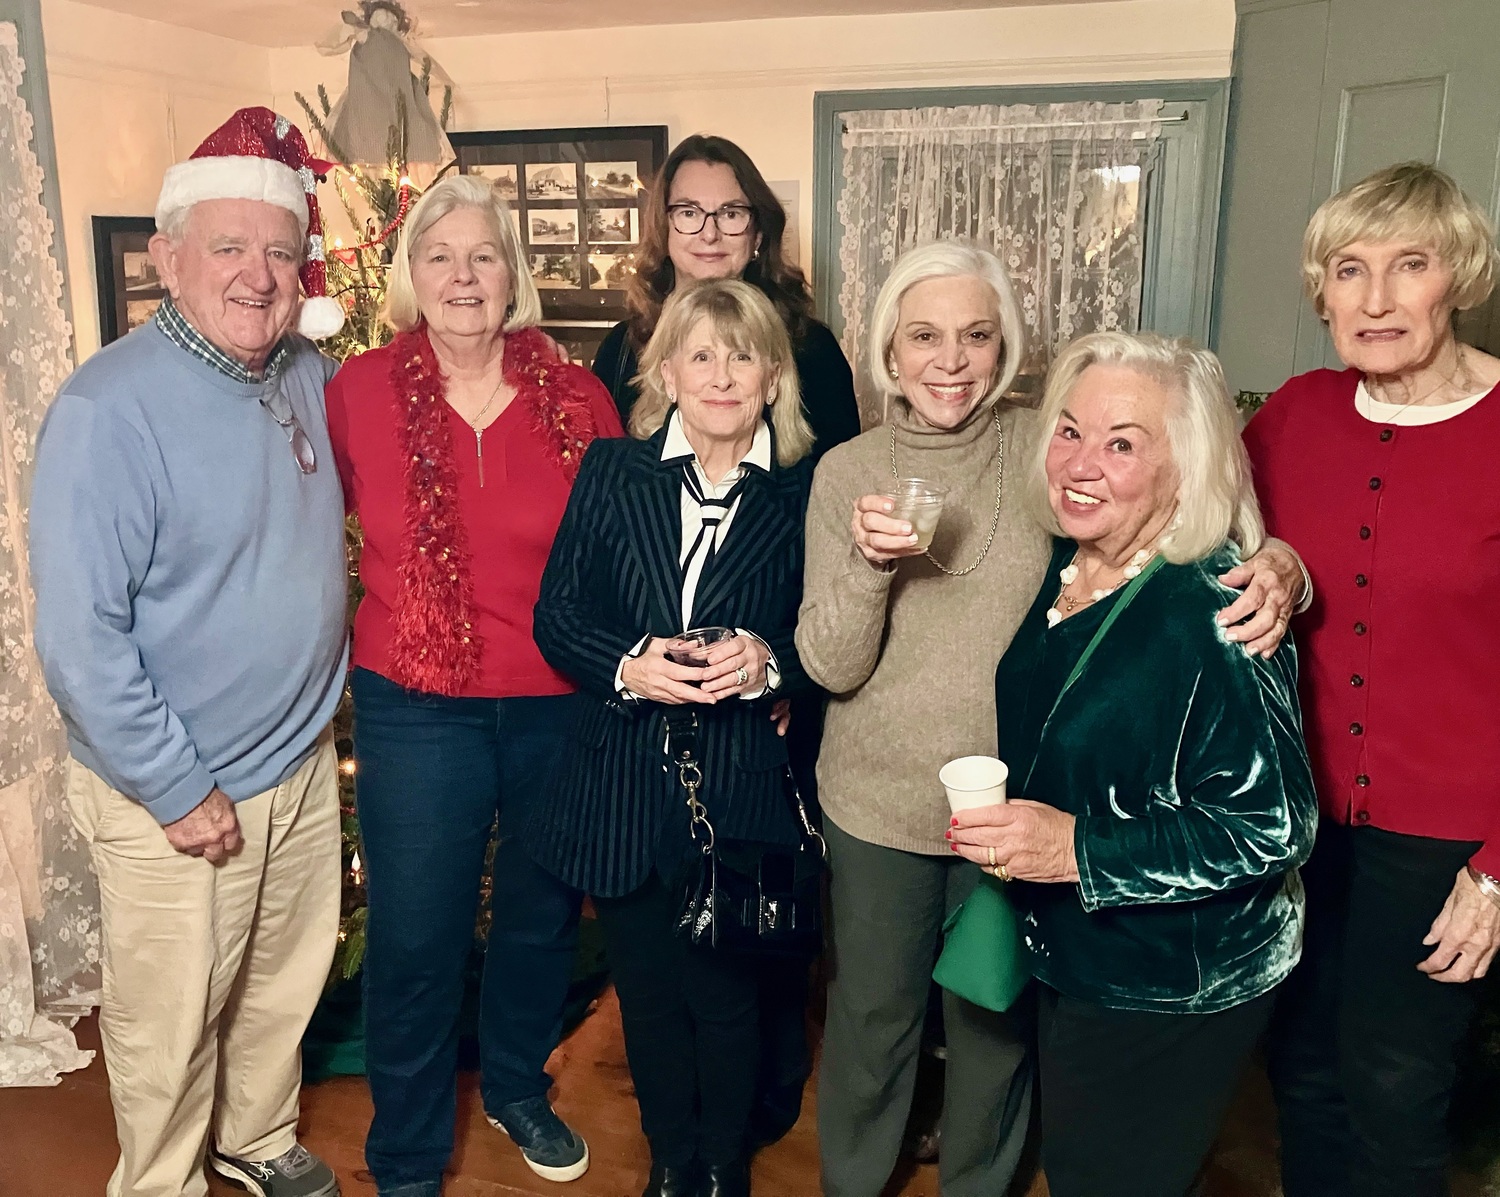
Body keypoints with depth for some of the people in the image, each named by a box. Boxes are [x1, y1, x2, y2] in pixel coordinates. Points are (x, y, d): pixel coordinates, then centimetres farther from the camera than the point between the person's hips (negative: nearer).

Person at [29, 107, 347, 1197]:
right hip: (172, 796, -6)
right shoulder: (109, 408, -20)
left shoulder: (309, 374, 0)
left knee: (286, 985, 23)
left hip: (306, 763, 6)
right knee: (171, 1028, 13)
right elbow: (79, 638, -21)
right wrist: (179, 790, -17)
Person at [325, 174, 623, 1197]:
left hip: (560, 707, 2)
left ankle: (518, 1087, 48)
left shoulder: (580, 399, -4)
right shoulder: (359, 391, -6)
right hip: (414, 710, -1)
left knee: (542, 916, 20)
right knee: (416, 938, 9)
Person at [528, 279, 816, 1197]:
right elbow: (556, 614, 1)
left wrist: (771, 665, -20)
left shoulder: (806, 493, -3)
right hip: (624, 792, 2)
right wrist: (626, 668, -16)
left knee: (725, 998, 12)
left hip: (744, 795, -2)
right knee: (649, 992, 18)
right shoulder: (612, 473, 1)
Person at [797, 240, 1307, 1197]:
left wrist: (1278, 567, -30)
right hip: (879, 807, 1)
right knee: (872, 1017, 19)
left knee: (996, 1020, 20)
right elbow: (829, 667, -11)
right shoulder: (848, 472, -7)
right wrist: (868, 563, -29)